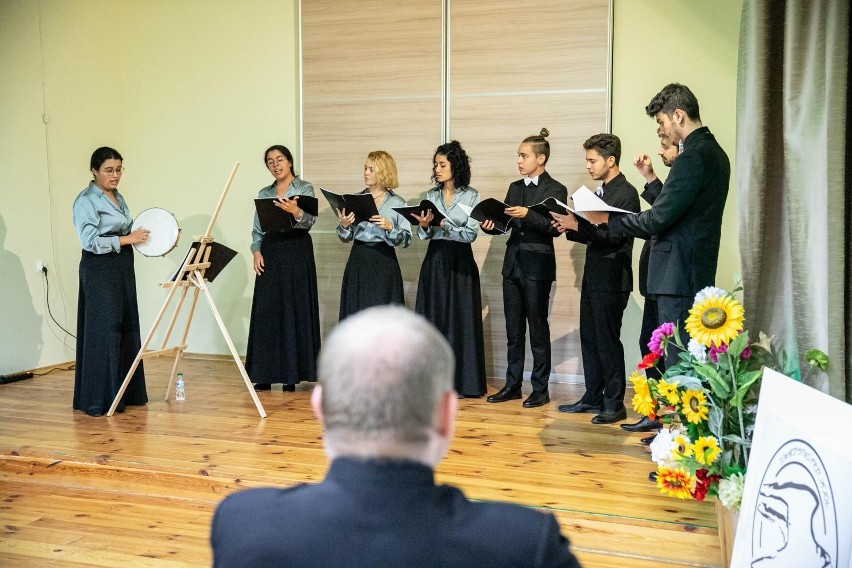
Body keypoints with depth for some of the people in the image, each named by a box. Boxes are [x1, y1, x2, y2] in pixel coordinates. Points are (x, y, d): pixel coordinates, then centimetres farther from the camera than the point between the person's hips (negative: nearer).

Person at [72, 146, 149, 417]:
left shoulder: (118, 198, 15)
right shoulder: (86, 201, -10)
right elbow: (90, 241, -18)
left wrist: (141, 236, 5)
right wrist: (128, 239, -18)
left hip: (123, 269, 8)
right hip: (99, 271, -8)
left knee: (127, 330, 9)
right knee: (103, 332, -8)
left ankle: (127, 392, 17)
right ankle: (99, 399, -2)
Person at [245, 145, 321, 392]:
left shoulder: (305, 188, 2)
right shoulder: (264, 193, 15)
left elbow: (310, 221, -12)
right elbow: (257, 229, 14)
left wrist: (296, 212, -33)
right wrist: (256, 251, -3)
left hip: (297, 251, -4)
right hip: (270, 253, 4)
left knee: (294, 310, -4)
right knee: (267, 311, 1)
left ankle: (292, 373, 2)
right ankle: (265, 374, 6)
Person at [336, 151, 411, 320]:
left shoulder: (397, 203, -1)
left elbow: (407, 239, -6)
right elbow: (345, 237, 9)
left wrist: (389, 227, -21)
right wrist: (344, 225, -11)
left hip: (384, 262, -3)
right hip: (358, 261, 3)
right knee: (356, 313, 4)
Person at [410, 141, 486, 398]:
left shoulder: (470, 195, -1)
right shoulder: (431, 195, 10)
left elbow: (471, 233, -9)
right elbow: (424, 234, 7)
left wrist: (442, 224, -18)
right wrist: (424, 226, -14)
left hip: (460, 261, -4)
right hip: (434, 260, 4)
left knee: (459, 318, -1)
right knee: (433, 318, 4)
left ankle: (459, 381, 6)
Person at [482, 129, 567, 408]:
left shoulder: (555, 190, -4)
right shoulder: (515, 188, 15)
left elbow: (555, 228, -14)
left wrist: (527, 215, -25)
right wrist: (491, 225, -8)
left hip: (537, 266, -6)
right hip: (513, 264, 6)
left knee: (538, 328, 0)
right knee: (513, 328, 10)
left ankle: (540, 388, 8)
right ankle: (512, 385, 17)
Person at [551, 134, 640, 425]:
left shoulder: (626, 193, -12)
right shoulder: (600, 193, 17)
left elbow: (613, 235, -21)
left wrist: (577, 225, -22)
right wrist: (570, 229, 2)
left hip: (611, 279, -9)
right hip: (593, 277, 9)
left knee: (607, 341, -4)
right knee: (589, 339, 13)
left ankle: (614, 404, 5)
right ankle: (593, 398, 22)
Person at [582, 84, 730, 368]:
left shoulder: (692, 157, -17)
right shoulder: (713, 152, 15)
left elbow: (658, 219, -19)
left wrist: (607, 220, -7)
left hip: (678, 274, -10)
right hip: (698, 272, 10)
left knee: (677, 360, -5)